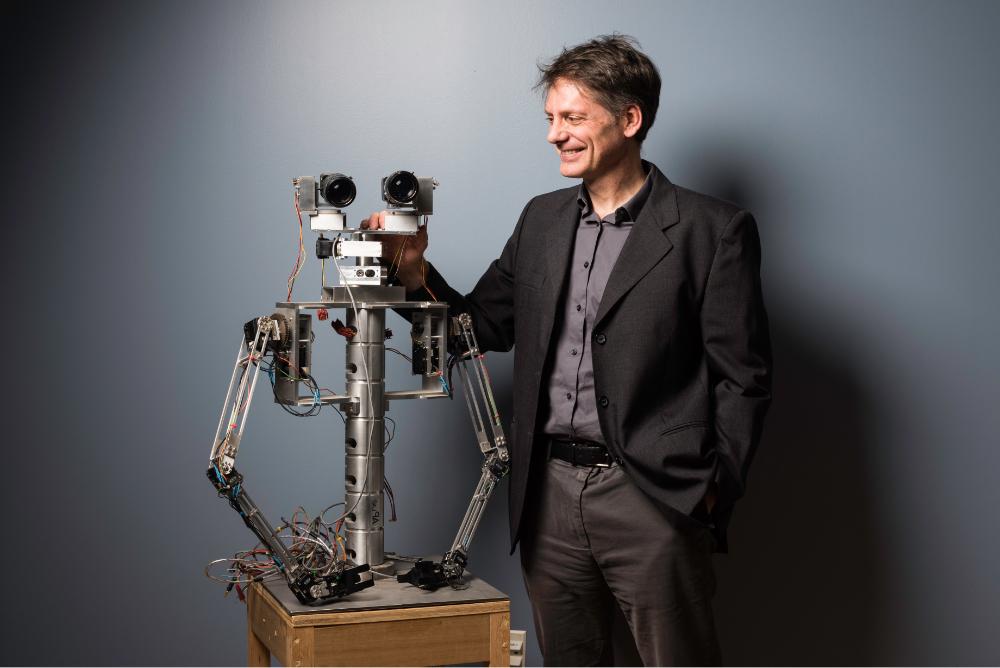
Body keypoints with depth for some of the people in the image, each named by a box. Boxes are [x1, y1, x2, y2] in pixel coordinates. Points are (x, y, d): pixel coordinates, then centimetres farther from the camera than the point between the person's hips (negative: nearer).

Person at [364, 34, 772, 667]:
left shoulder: (713, 229, -5)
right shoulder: (542, 219, 12)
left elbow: (743, 380, -5)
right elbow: (485, 326, 17)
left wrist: (714, 494, -11)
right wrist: (416, 274, 1)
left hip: (652, 498, -5)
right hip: (550, 493, 5)